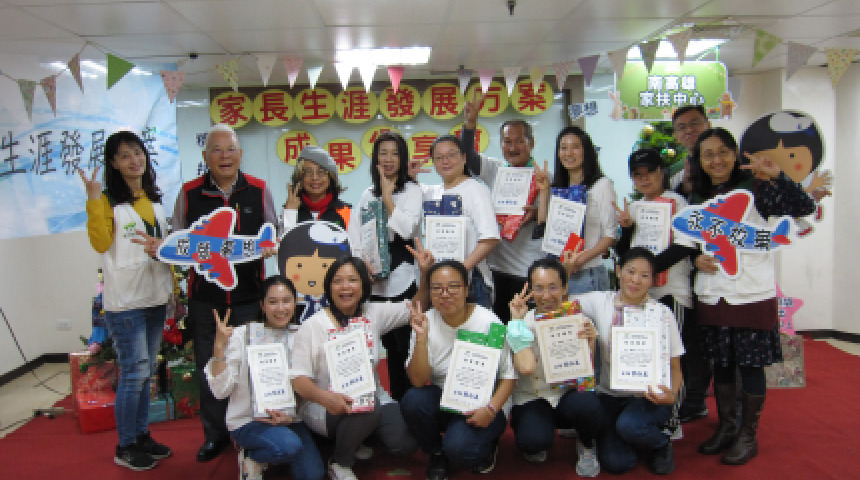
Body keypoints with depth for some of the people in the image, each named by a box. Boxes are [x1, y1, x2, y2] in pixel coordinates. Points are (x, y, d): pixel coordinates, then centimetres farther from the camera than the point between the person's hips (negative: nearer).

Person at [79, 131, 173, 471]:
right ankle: (125, 447, 11)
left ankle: (141, 436, 26)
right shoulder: (108, 200, -6)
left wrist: (175, 286, 17)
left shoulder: (154, 199, 12)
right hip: (125, 302, -6)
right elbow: (100, 243, -18)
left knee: (146, 372, 14)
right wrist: (94, 201, -25)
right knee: (134, 372, -3)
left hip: (155, 298, 7)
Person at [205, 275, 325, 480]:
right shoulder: (242, 335, -8)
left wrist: (291, 415, -11)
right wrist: (219, 347, -22)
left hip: (289, 419, 4)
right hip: (247, 420, -4)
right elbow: (220, 390, -12)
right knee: (289, 445, -31)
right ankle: (251, 459, 1)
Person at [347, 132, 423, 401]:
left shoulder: (412, 190, 3)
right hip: (374, 282, 4)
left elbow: (406, 228, -11)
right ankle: (396, 399, 17)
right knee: (390, 346, 9)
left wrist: (387, 195, -5)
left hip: (403, 280, -4)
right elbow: (356, 236, 12)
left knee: (405, 344, -6)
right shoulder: (368, 195, 17)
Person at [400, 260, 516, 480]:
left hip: (480, 406, -3)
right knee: (412, 401, -27)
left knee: (457, 448, -29)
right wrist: (421, 337, -27)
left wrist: (491, 409, -23)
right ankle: (436, 454, 3)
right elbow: (418, 381, -14)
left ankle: (487, 445, 8)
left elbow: (509, 375, -7)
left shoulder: (488, 322, -13)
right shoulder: (425, 322, -7)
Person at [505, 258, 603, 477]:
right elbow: (526, 367, -26)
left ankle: (586, 445, 3)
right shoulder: (523, 322, -8)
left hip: (568, 393, 2)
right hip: (531, 398, -1)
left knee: (586, 404, -34)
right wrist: (517, 321, -21)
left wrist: (591, 342, -24)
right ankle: (536, 446, 9)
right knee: (533, 441, -32)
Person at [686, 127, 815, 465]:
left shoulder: (754, 189, -5)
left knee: (751, 365, 5)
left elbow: (804, 208, -16)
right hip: (712, 296, 4)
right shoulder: (698, 199, 10)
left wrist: (776, 176, -27)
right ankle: (726, 427, 28)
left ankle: (748, 435, 20)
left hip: (752, 295, -4)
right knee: (721, 364, 13)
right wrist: (696, 258, -1)